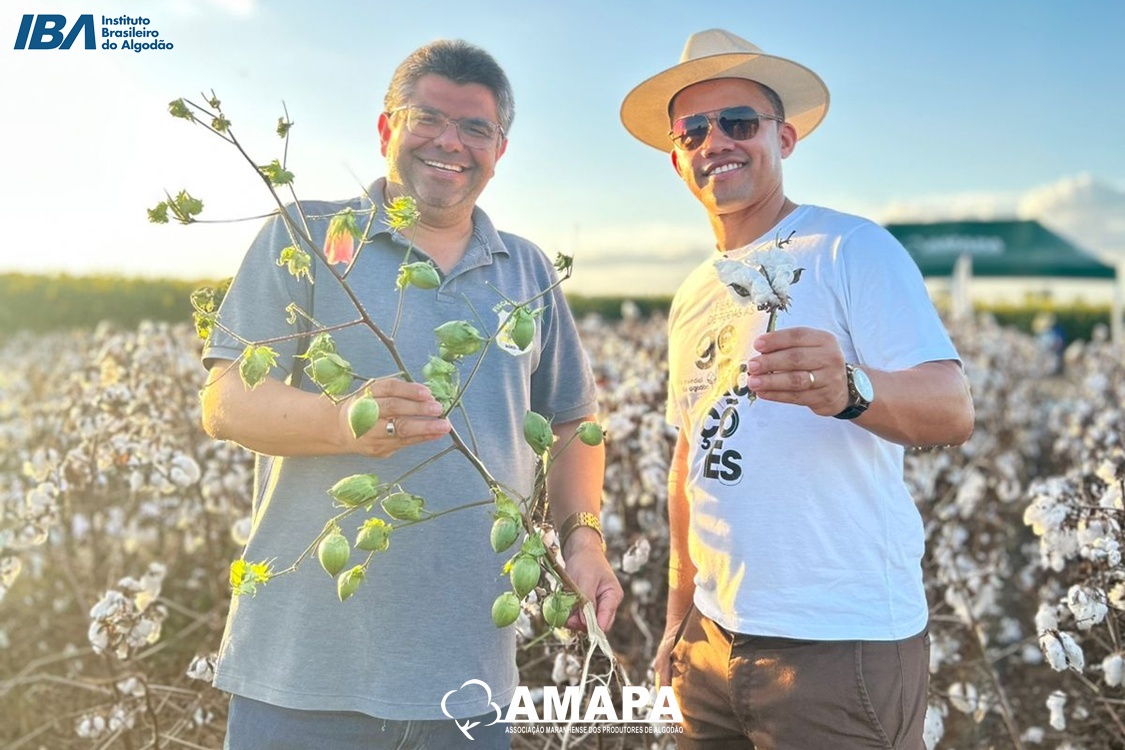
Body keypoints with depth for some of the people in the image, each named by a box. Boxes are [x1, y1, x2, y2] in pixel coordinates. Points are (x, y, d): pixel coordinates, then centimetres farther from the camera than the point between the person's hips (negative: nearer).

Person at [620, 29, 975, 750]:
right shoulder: (693, 297, 12)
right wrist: (679, 616, 14)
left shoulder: (851, 249, -9)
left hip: (842, 644, -6)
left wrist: (849, 389, -40)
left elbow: (954, 410, -20)